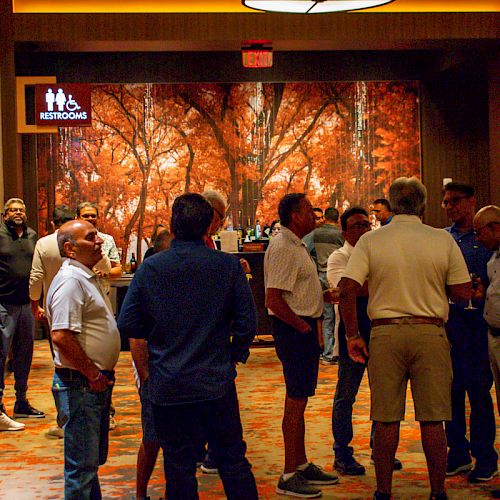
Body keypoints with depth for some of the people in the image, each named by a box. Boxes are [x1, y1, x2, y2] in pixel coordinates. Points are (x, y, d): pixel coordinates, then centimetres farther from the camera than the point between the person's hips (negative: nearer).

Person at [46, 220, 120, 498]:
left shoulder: (87, 277, 14)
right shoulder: (71, 280, -18)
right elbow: (61, 337, -27)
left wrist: (103, 374, 15)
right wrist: (94, 375, -18)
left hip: (97, 384, 10)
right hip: (79, 386, -10)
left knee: (94, 459, 19)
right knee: (82, 465, -3)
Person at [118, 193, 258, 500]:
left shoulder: (150, 268, -6)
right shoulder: (228, 265, -7)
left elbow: (127, 324, -4)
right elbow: (247, 322, -6)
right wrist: (236, 354, 12)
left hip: (167, 387, 0)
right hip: (216, 382, 0)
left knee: (179, 466, 10)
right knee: (232, 459, 12)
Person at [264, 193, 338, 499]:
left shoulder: (296, 245, 16)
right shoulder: (283, 248, -18)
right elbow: (274, 300, -24)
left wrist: (322, 294, 10)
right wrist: (303, 326, -17)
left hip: (304, 327, 11)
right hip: (293, 328, -11)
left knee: (299, 399, 17)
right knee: (296, 401, -7)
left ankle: (301, 464, 27)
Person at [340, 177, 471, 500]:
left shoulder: (370, 241, 0)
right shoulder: (443, 241, 0)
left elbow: (347, 290, -7)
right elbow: (463, 292, 2)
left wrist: (353, 335, 1)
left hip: (385, 333, 0)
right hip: (430, 332, 0)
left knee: (386, 420, 7)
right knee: (432, 420, 7)